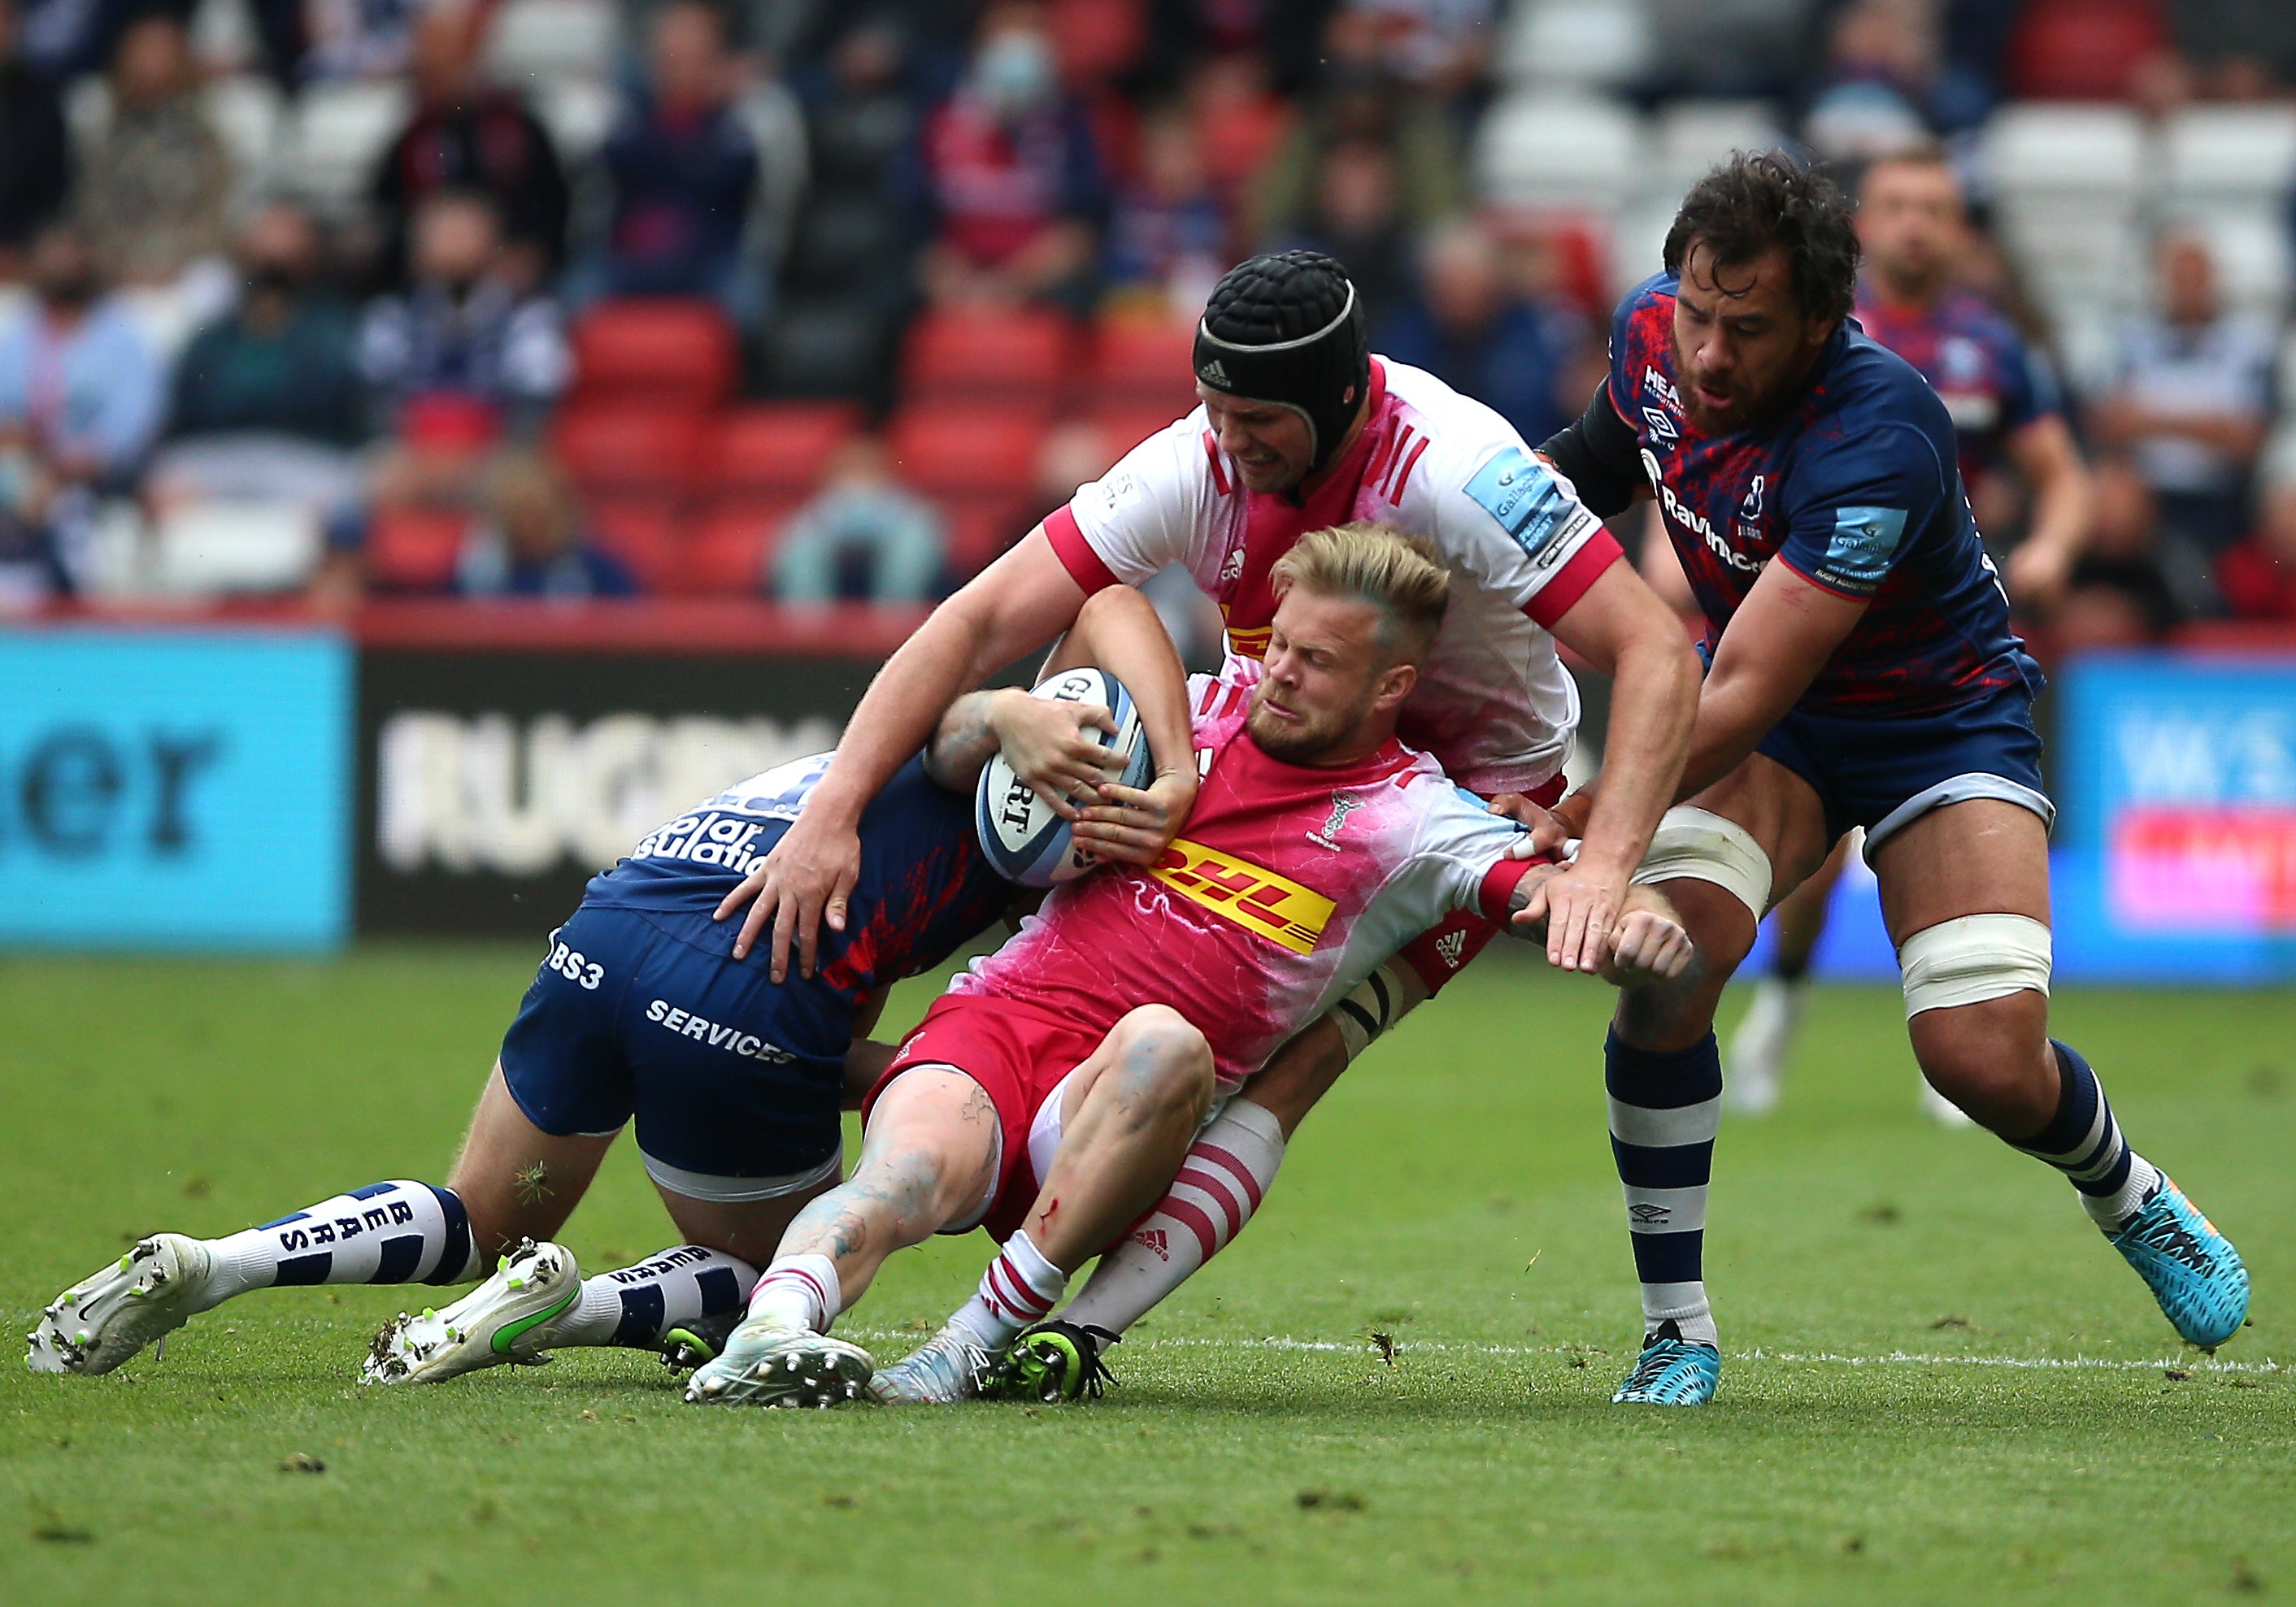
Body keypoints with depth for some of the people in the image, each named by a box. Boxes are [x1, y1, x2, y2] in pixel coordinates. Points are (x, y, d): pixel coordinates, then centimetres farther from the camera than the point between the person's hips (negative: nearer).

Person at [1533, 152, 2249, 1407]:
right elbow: (1598, 456, 13)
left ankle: (2130, 1197, 21)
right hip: (1766, 712, 5)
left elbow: (1740, 702, -39)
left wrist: (1576, 824, -43)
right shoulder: (1652, 331, -16)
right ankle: (1676, 1335, -10)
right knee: (1667, 960, -24)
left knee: (1987, 1057, -17)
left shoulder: (1876, 440, -37)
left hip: (1941, 720, -4)